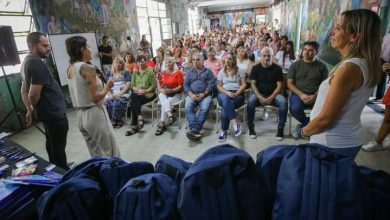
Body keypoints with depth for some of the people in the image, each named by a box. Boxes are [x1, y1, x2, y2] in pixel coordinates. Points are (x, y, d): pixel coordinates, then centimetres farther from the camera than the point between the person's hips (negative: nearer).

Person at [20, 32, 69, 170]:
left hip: (47, 112, 10)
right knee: (58, 147, 1)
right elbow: (34, 94, -26)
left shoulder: (27, 62, 11)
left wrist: (29, 110, 20)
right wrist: (34, 108, -5)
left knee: (52, 144, 21)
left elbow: (24, 90, 17)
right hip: (54, 113, -10)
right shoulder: (37, 64, -22)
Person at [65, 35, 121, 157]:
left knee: (95, 153, 20)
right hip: (94, 114, -8)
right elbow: (95, 98, -20)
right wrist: (108, 87, -5)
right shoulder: (87, 68, -16)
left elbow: (83, 93, 13)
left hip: (80, 115, 9)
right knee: (109, 152, 6)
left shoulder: (70, 69, 9)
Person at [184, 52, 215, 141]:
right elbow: (186, 85, 8)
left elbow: (211, 84, -1)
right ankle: (195, 131, -36)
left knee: (204, 109, -30)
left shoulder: (208, 71, 10)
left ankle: (194, 130, -30)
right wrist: (191, 95, -10)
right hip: (192, 95, 2)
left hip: (205, 95, -2)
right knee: (188, 108, -27)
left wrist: (203, 94, -14)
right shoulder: (189, 72, 18)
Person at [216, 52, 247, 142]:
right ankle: (235, 124, -43)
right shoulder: (221, 71, 17)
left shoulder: (239, 70, 12)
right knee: (225, 99, -38)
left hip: (238, 94, -1)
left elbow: (244, 85, 5)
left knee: (225, 107, -33)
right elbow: (219, 86, 9)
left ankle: (224, 131, -24)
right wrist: (227, 93, -11)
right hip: (224, 93, 1)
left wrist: (236, 93, -13)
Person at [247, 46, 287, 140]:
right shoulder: (255, 68, 2)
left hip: (273, 94, 1)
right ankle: (251, 128, -16)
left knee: (283, 102, -29)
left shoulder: (277, 68, 2)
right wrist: (260, 97, -19)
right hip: (259, 94, 0)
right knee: (250, 101, -32)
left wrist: (271, 97, -17)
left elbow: (279, 85, -2)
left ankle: (280, 129, -14)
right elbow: (253, 84, -4)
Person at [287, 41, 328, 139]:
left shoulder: (322, 66, 9)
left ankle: (303, 125, -3)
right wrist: (301, 95, -14)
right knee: (295, 109, -33)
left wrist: (315, 96, -16)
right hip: (298, 94, -1)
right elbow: (290, 83, 1)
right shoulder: (295, 65, 8)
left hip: (316, 96, 1)